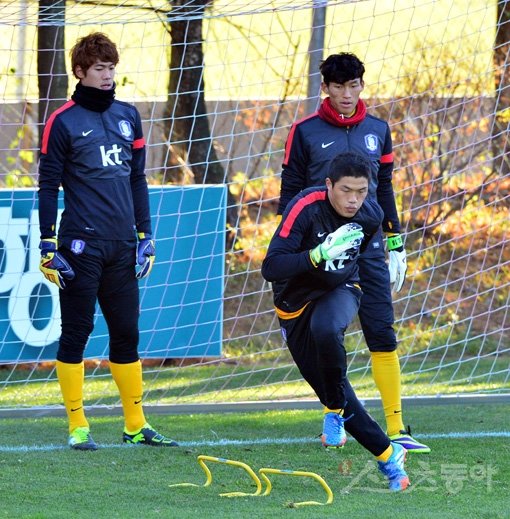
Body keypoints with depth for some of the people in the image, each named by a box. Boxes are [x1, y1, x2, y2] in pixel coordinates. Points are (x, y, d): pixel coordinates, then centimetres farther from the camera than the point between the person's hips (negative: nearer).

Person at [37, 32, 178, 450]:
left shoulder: (128, 117, 12)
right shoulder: (63, 122, -4)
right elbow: (48, 185, -3)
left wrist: (145, 235, 13)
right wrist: (48, 245, -8)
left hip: (123, 245, 5)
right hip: (81, 245, -5)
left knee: (127, 333, 8)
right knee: (76, 333, 0)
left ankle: (136, 426, 14)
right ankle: (77, 427, 4)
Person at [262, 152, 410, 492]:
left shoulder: (371, 215, -12)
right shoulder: (305, 209, -26)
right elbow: (271, 267, -32)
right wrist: (318, 256, -42)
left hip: (340, 290, 1)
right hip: (297, 301, -1)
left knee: (326, 330, -36)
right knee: (329, 388, 0)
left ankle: (336, 412, -15)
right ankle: (387, 454, 13)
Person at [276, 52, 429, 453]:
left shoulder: (377, 130, 10)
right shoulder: (306, 132, 0)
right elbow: (290, 192, 3)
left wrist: (395, 243, 13)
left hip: (368, 244, 2)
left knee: (383, 334, -5)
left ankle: (396, 427, -6)